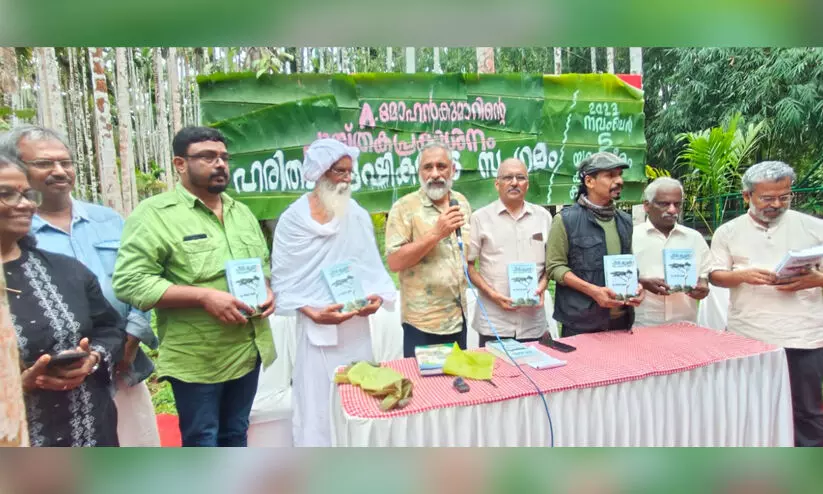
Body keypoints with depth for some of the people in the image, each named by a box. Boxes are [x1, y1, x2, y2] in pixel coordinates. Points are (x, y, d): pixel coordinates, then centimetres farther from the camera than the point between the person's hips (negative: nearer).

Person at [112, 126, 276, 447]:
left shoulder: (242, 213, 13)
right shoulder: (155, 214, -10)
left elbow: (264, 264, 22)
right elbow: (129, 282, -17)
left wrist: (267, 289, -1)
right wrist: (204, 295, -24)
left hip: (249, 350, 6)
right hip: (197, 358, -6)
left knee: (236, 435, 20)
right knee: (202, 443, 8)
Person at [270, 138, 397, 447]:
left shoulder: (358, 215, 4)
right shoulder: (293, 219, -3)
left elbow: (371, 266, 8)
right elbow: (283, 279, -3)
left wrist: (377, 296, -10)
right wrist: (313, 313, -15)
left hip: (356, 324, 3)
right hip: (317, 328, -2)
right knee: (318, 406, 2)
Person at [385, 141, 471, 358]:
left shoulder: (462, 203, 7)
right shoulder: (405, 207, -12)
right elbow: (394, 261, -19)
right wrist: (436, 233, -26)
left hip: (458, 317, 6)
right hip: (422, 322, -6)